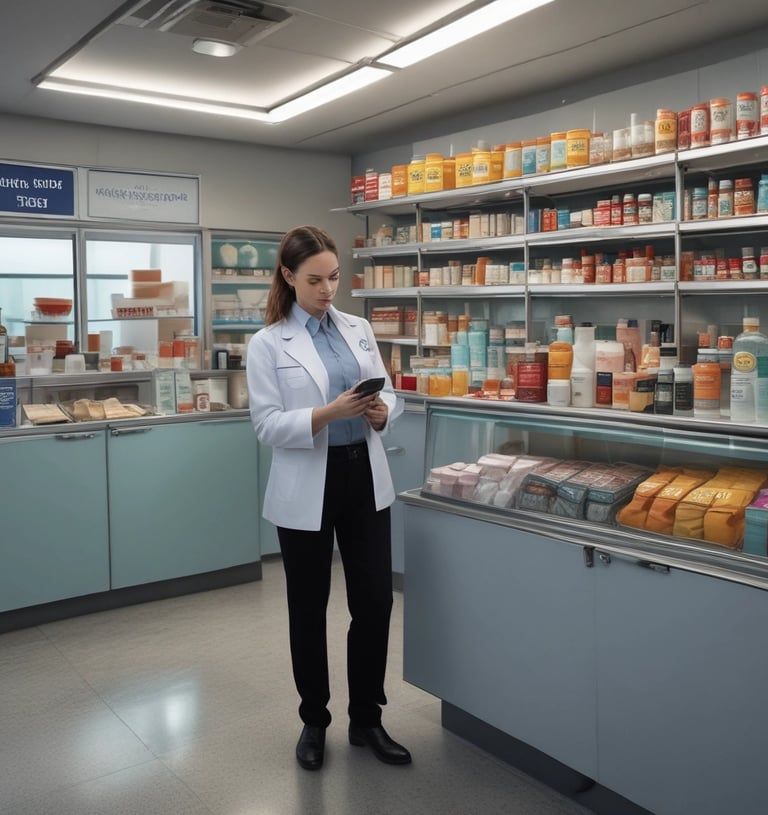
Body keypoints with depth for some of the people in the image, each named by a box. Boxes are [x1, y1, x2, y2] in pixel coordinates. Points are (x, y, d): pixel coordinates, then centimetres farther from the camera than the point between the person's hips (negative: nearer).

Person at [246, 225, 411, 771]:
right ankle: (314, 720, 30)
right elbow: (267, 426, -11)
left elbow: (388, 392, 9)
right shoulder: (268, 344, -5)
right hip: (306, 487, -3)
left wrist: (381, 412, -15)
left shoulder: (359, 329, 8)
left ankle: (367, 719, 26)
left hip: (365, 478, 4)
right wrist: (328, 413, -25)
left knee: (375, 602, 6)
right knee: (309, 608, 10)